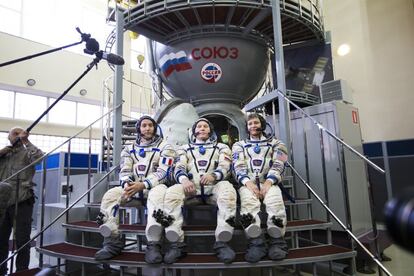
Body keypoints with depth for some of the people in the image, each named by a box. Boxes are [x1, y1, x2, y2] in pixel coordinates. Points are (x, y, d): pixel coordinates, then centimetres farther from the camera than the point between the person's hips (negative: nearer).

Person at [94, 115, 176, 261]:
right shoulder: (129, 149, 16)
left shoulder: (164, 147, 2)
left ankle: (153, 245, -38)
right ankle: (112, 242, -20)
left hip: (155, 186, -4)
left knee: (158, 193, -39)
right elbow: (124, 171, 6)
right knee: (110, 195, -21)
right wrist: (127, 184, -18)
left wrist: (143, 185, -23)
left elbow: (163, 173, -10)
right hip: (133, 187, 4)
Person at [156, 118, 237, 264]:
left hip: (213, 187, -1)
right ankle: (177, 244, -27)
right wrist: (184, 180, -17)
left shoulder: (221, 147, 23)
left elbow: (225, 167, 5)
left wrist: (213, 175, -20)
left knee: (227, 189, -36)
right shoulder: (185, 148, 26)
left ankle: (222, 243, -31)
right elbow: (179, 168, 9)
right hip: (191, 188, 1)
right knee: (171, 193, -31)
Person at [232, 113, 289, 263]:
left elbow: (278, 165, 5)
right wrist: (248, 183, -14)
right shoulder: (239, 145, 23)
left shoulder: (275, 143, 20)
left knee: (275, 200, -35)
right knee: (248, 201, -35)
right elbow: (238, 167, 7)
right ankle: (256, 243, -37)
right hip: (248, 183, 0)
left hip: (269, 182, 0)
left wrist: (268, 182, -14)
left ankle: (277, 241, -30)